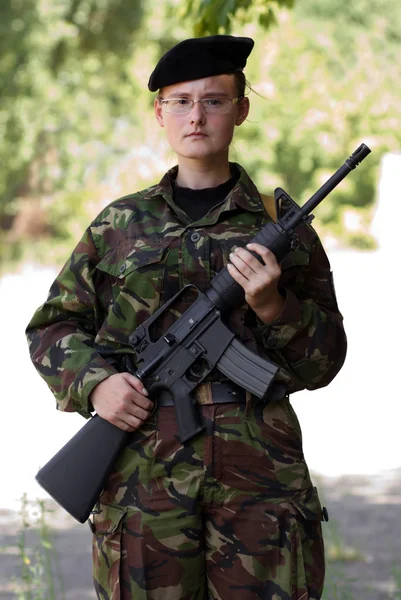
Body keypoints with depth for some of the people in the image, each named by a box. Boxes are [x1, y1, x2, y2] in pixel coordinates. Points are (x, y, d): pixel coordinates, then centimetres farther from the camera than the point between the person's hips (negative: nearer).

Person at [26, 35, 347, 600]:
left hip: (260, 476, 0)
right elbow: (52, 326, 16)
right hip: (143, 471, 1)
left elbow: (322, 363, 10)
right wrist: (93, 383, -4)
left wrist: (272, 307, -9)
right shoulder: (119, 225, 12)